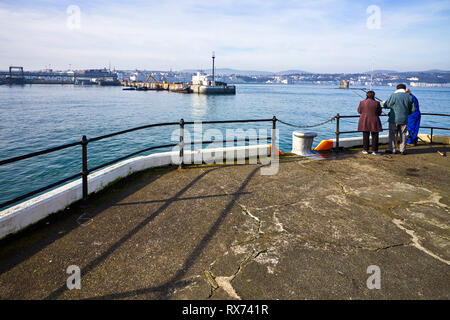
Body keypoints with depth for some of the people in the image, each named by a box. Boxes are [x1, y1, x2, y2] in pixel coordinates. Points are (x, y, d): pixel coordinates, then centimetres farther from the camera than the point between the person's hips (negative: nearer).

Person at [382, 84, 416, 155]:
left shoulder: (393, 95, -10)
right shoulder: (409, 97, 4)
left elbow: (386, 105, -5)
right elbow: (413, 109, 6)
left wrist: (384, 103, 17)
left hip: (394, 119, -3)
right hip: (404, 119, 3)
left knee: (392, 134, 6)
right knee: (403, 134, 11)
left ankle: (392, 149, 8)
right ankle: (403, 150, 14)